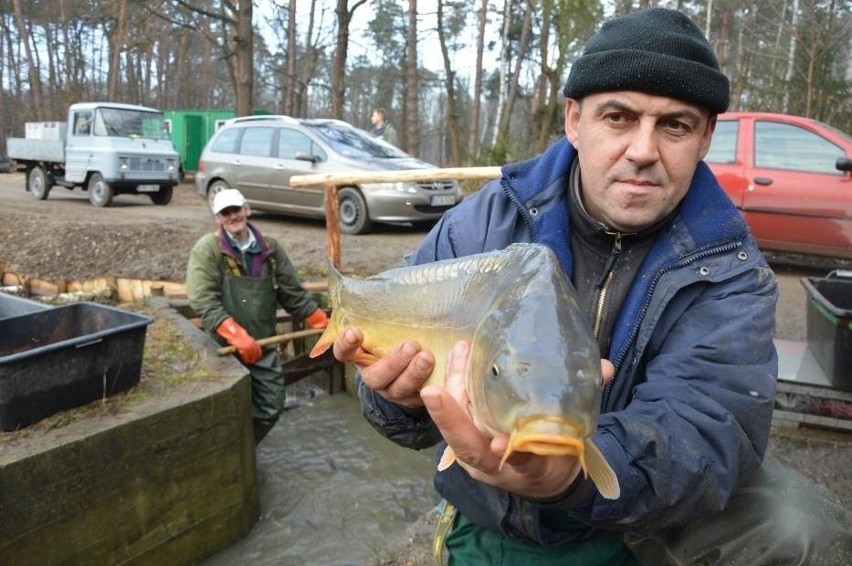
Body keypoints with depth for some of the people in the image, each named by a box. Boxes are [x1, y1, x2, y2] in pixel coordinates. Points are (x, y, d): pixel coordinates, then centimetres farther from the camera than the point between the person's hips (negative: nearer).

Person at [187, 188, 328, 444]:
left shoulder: (269, 247, 5)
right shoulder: (207, 248, -8)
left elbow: (294, 293, 9)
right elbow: (203, 301, -18)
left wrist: (325, 325, 3)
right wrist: (238, 337, -28)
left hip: (264, 348, 4)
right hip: (224, 348, -4)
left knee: (270, 409, 10)